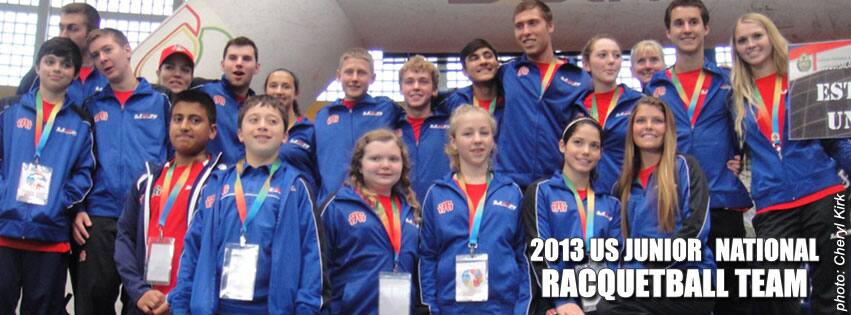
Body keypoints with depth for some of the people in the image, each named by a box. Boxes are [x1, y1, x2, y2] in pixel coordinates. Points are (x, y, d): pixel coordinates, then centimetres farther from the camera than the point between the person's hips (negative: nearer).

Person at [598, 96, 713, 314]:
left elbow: (695, 228, -7)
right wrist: (631, 270, -4)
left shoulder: (685, 167, 6)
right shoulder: (624, 185, 20)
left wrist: (651, 267, -13)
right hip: (641, 279, 4)